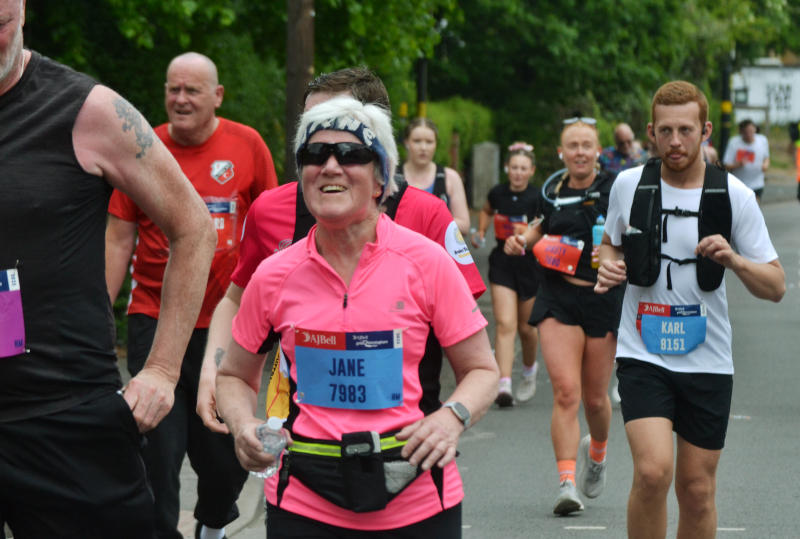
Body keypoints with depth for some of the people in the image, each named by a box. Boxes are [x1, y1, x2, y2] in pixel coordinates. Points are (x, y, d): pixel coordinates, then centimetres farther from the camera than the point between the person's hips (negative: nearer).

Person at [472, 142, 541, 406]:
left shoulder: (537, 198, -10)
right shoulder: (498, 193, 2)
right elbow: (486, 211, 25)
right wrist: (481, 231, 10)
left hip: (530, 263, -2)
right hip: (502, 263, 2)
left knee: (526, 326, 11)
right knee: (505, 324, -12)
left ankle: (529, 370, 42)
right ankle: (504, 385, -19)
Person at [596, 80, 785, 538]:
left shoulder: (734, 196, -3)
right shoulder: (629, 185, 0)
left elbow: (776, 287, -1)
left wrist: (734, 260, -21)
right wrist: (609, 266, -4)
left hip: (707, 361, 1)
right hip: (643, 355, -1)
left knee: (697, 491, 6)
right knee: (653, 471, -22)